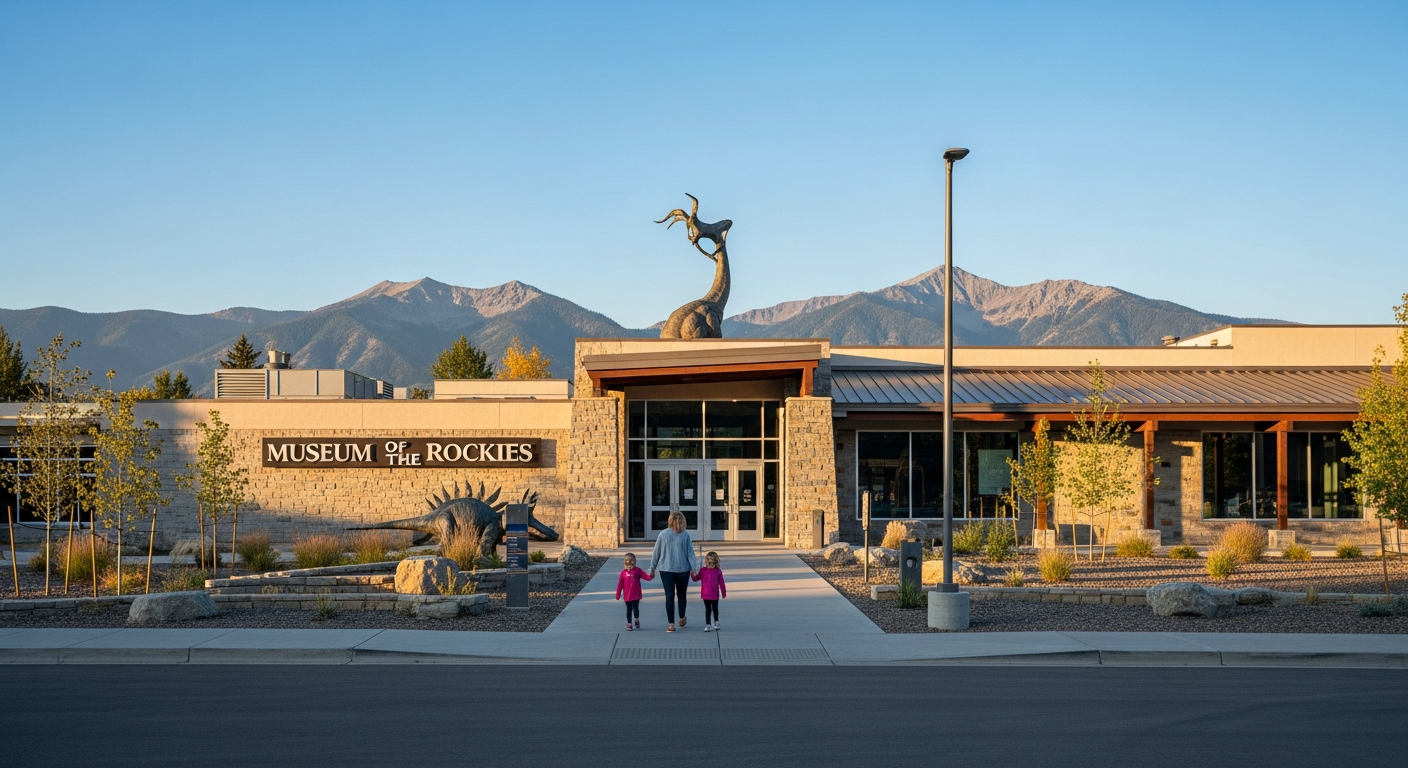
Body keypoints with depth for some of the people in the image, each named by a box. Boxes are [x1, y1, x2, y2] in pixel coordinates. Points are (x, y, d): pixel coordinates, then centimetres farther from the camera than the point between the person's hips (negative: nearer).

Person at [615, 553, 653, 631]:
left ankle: (637, 620, 25)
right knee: (628, 610, 11)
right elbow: (620, 584, 1)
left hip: (636, 595, -1)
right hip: (627, 596, 1)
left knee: (635, 609, -4)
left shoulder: (637, 570, -3)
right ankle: (629, 624, 24)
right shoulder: (623, 572, -3)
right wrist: (618, 594, 3)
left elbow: (646, 577, -8)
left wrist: (651, 576, -30)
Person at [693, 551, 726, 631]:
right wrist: (693, 575, -17)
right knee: (707, 610, 4)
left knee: (715, 609, 13)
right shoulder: (703, 570, -1)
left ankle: (716, 622, 34)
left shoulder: (718, 571, -4)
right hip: (706, 594, 0)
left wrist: (724, 593, 6)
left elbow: (721, 583, 1)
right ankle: (707, 625, 9)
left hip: (715, 595, 0)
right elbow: (696, 579, 4)